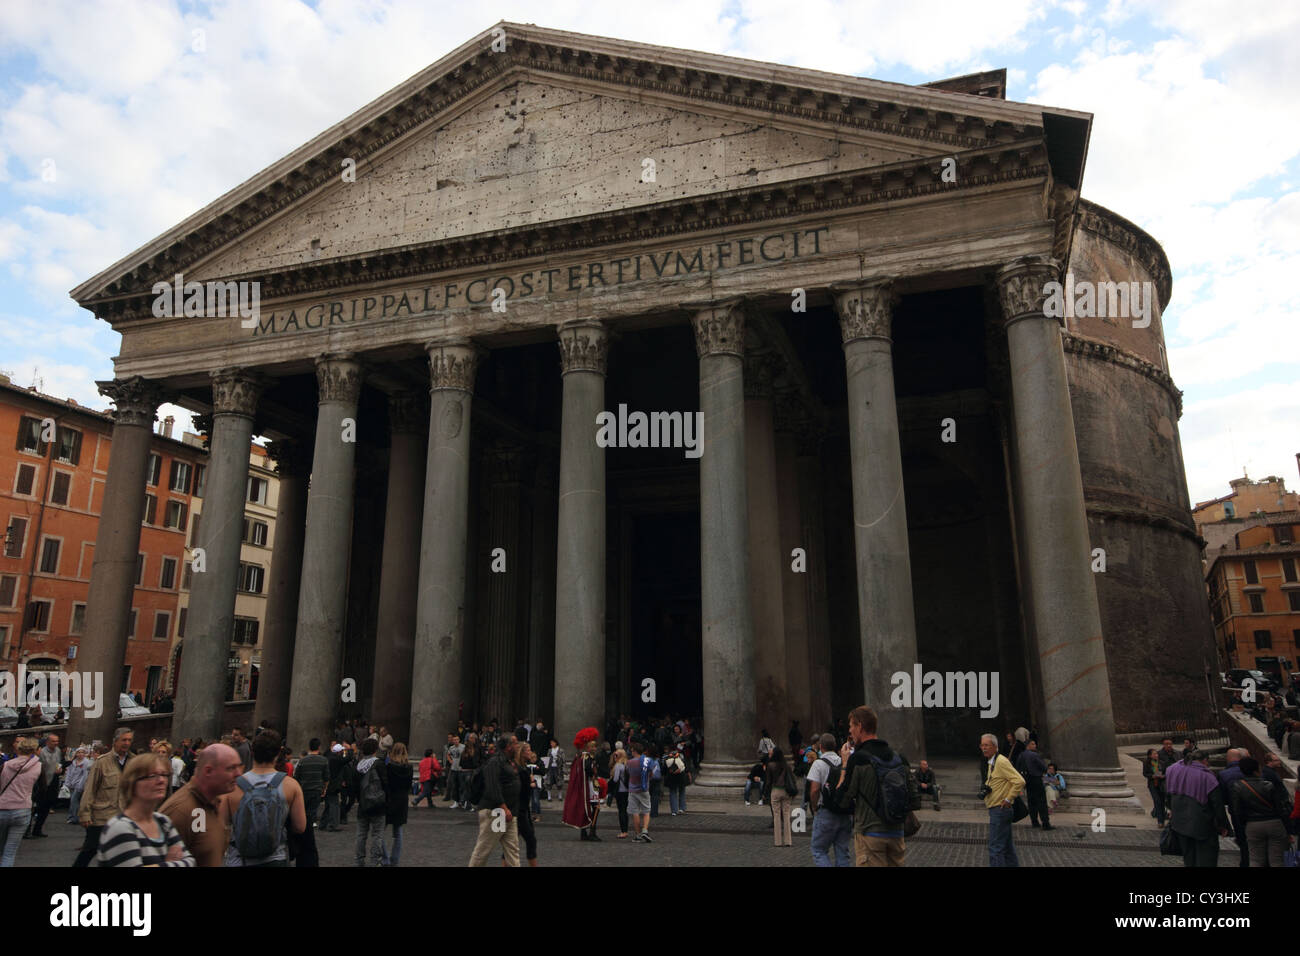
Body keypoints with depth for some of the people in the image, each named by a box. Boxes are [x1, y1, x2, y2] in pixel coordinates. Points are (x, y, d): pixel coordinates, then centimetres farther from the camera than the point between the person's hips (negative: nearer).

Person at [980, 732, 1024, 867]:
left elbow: (1019, 781, -23)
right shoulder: (990, 763, 14)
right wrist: (985, 789, 11)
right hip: (998, 810, 10)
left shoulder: (1001, 761, -17)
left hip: (1000, 809, -10)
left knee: (995, 847, -9)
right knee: (1007, 846, 17)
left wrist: (1008, 799, -19)